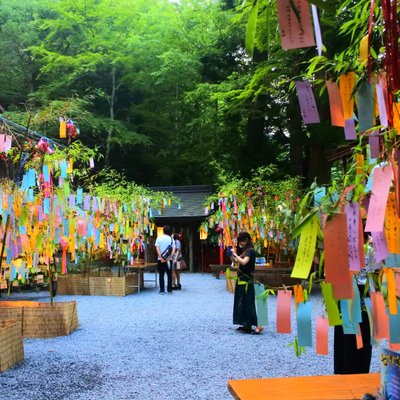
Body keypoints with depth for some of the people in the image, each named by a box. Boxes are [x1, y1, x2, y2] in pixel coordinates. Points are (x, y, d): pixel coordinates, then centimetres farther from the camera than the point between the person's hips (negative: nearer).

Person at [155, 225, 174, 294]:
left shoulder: (159, 238, 0)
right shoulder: (171, 239, 1)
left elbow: (157, 249, -9)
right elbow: (173, 250, -8)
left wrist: (161, 258, -12)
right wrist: (169, 257, -12)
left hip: (160, 259, 0)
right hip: (168, 260, 0)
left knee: (161, 275, 4)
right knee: (169, 275, 7)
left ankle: (162, 290, 3)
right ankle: (169, 289, 7)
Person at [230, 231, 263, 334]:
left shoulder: (250, 250, -13)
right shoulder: (245, 250, 13)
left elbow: (243, 262, -28)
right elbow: (236, 261, 18)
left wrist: (235, 254, -17)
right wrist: (231, 255, 1)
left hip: (247, 280, -9)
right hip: (241, 279, 9)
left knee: (247, 303, -11)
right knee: (241, 302, 12)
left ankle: (257, 325, -12)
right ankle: (246, 325, 18)